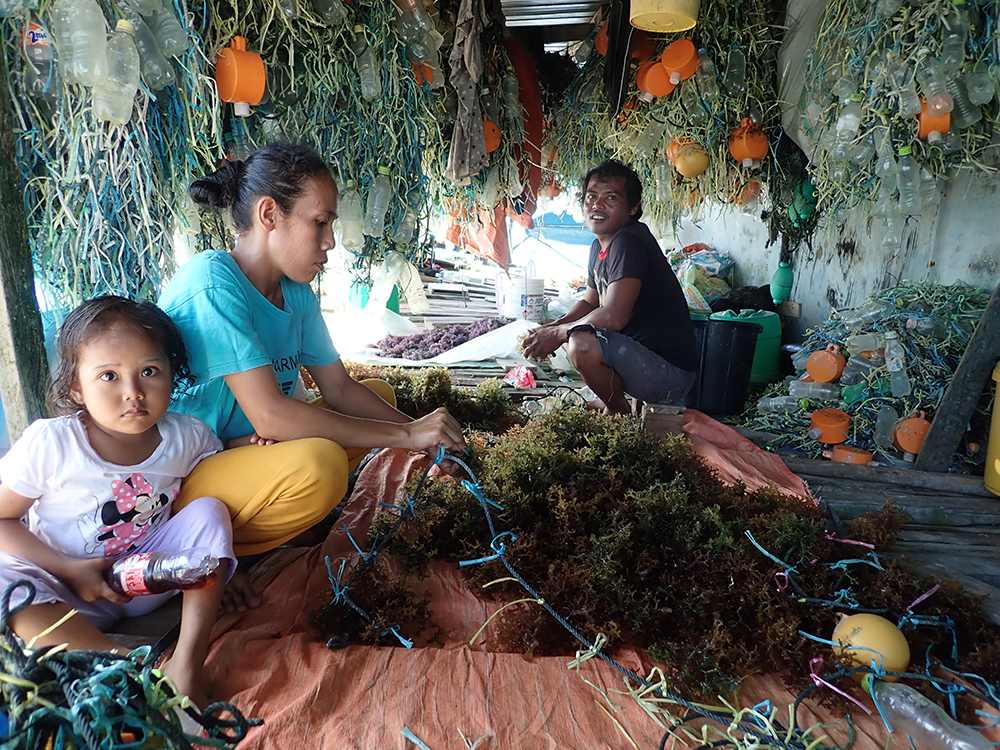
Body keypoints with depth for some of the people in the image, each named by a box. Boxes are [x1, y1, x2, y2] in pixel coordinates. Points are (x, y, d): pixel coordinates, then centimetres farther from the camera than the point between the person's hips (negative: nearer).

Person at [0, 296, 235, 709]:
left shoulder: (186, 437, -8)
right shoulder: (49, 443, -16)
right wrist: (70, 570, -18)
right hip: (73, 595, -2)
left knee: (209, 509, -20)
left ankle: (187, 663, -25)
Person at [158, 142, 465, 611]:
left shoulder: (296, 293, 2)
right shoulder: (211, 282, -24)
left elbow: (340, 387, 4)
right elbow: (269, 414, -31)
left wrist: (426, 436, -11)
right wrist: (406, 436, -27)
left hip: (243, 446, 9)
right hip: (178, 478, -9)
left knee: (378, 393, 8)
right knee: (318, 464, -35)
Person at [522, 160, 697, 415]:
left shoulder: (629, 243, -21)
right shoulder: (600, 245, 9)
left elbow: (613, 317, -31)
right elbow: (590, 302, 20)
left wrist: (558, 333, -16)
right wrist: (553, 327, 1)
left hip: (670, 372, -10)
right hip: (638, 351, 10)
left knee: (582, 345, -32)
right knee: (570, 333, 20)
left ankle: (619, 412, -5)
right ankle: (608, 398, 22)